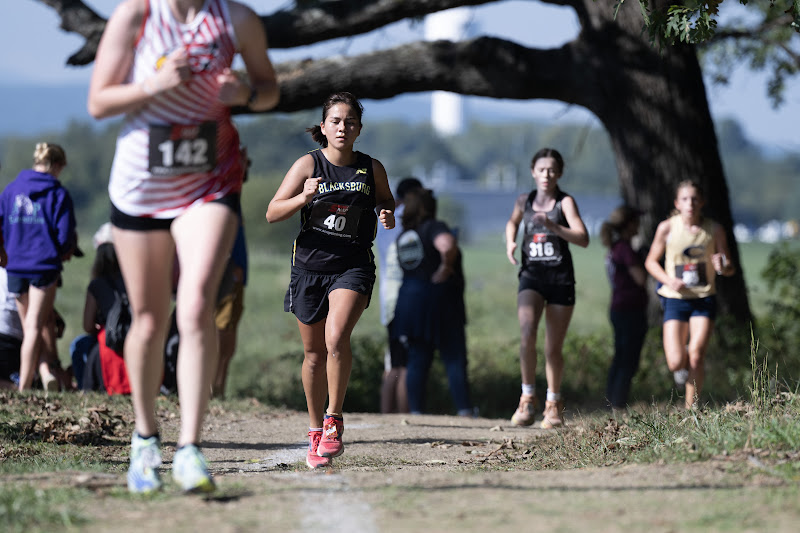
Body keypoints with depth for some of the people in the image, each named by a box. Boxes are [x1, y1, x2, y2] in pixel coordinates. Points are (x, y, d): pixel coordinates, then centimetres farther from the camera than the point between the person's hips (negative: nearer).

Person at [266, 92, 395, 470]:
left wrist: (387, 215, -4)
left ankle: (334, 419, -9)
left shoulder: (372, 168, 0)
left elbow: (386, 201, 19)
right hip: (310, 265, 1)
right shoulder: (308, 165, -4)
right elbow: (272, 213, -6)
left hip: (354, 265, -1)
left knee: (336, 338, -24)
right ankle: (315, 432, 25)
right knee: (314, 353, 9)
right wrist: (303, 198, -24)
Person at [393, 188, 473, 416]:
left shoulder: (403, 236, 12)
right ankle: (464, 410, -4)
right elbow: (447, 245, -30)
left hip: (409, 299, 6)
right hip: (439, 299, -6)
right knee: (455, 359, -1)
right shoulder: (434, 228, -11)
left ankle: (416, 410, 4)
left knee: (417, 361, 8)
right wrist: (446, 266, -14)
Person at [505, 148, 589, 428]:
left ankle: (553, 404, 24)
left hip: (560, 279, -2)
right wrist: (510, 242, 9)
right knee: (527, 334, -22)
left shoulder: (565, 202, -5)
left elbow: (583, 239, -18)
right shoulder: (524, 200, 6)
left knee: (553, 348, 5)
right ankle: (527, 398, -11)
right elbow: (512, 222, 29)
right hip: (531, 276, 2)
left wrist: (553, 227, -31)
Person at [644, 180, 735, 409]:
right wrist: (668, 280, -12)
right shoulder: (667, 228, -5)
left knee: (696, 355, -13)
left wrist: (723, 267, -21)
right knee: (676, 363, -10)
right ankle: (688, 365, 28)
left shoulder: (714, 230, -3)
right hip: (675, 299, 0)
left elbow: (731, 268, 4)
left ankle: (690, 409, 1)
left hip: (704, 299, 0)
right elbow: (651, 262, 7)